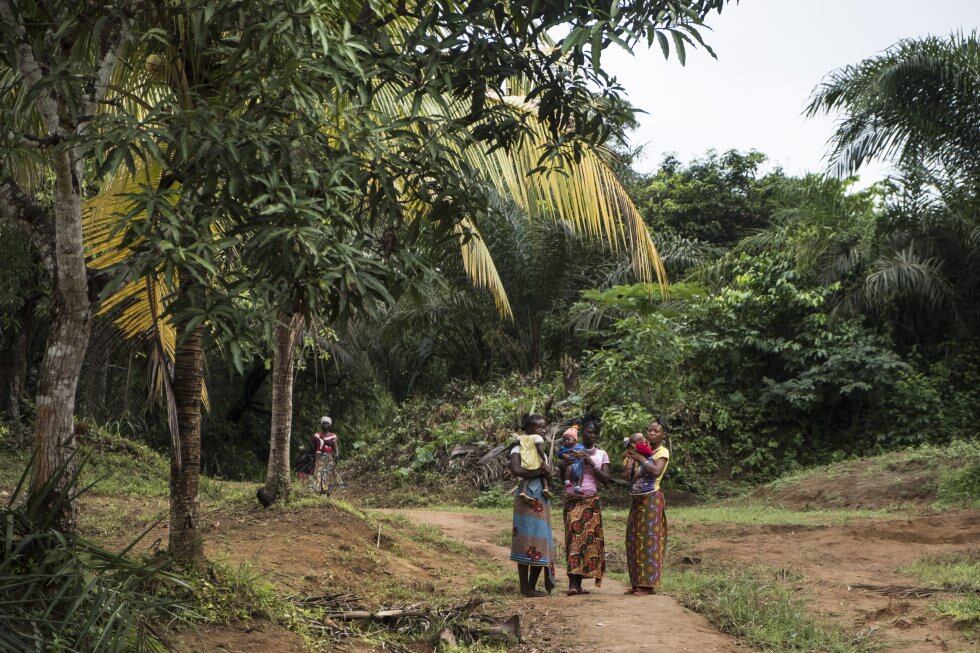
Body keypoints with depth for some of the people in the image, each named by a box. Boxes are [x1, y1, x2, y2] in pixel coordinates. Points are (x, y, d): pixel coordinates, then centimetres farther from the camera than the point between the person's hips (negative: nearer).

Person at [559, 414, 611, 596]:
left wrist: (590, 462, -11)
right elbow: (562, 476, 5)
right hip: (573, 499, -3)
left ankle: (578, 583, 1)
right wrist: (566, 462, -13)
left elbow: (606, 479, -1)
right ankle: (572, 583, -20)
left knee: (589, 539, -3)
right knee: (574, 536, -14)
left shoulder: (601, 454, 11)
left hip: (592, 501, 3)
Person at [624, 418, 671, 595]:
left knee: (649, 541, -7)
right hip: (636, 500, 8)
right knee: (634, 541, 7)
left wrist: (640, 458, -17)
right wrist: (630, 458, 0)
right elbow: (630, 474, 17)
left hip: (652, 500, -8)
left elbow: (656, 471, -22)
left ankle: (648, 584, -4)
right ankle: (637, 583, 14)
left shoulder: (662, 451, -4)